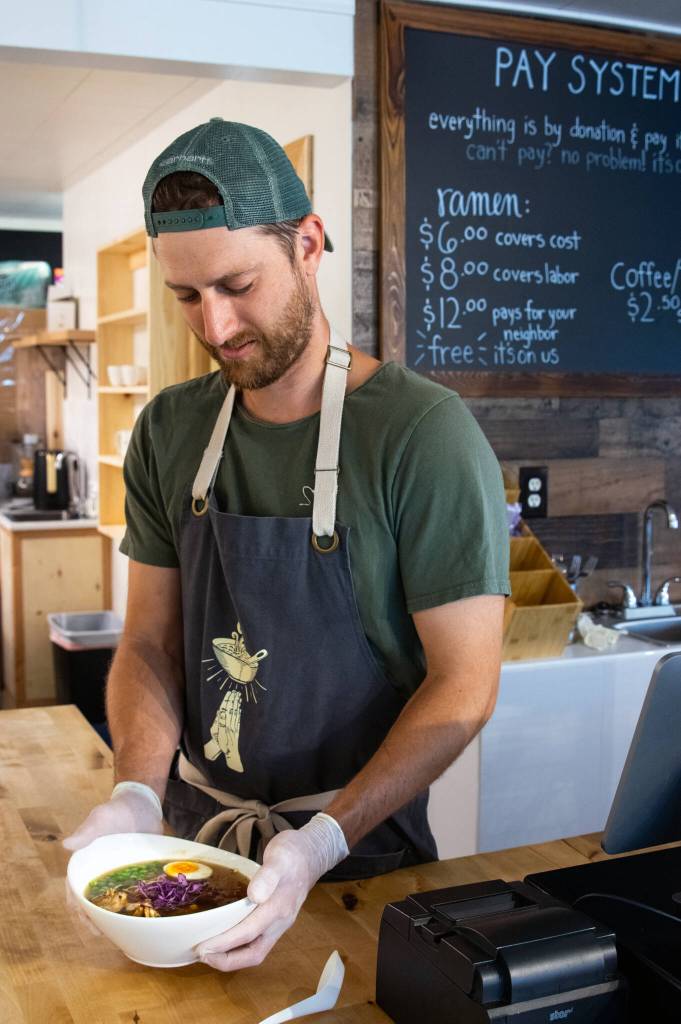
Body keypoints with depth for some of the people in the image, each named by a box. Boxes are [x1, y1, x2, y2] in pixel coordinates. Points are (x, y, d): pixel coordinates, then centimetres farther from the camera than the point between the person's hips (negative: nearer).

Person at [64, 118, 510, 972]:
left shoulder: (423, 434, -19)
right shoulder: (167, 434, -3)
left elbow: (463, 683, -19)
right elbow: (150, 643, 1)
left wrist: (322, 842, -28)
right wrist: (136, 792, -16)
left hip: (358, 849, -4)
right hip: (196, 836, 5)